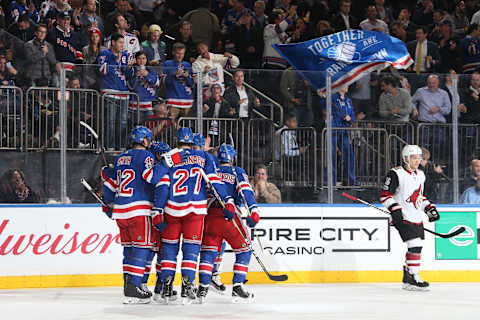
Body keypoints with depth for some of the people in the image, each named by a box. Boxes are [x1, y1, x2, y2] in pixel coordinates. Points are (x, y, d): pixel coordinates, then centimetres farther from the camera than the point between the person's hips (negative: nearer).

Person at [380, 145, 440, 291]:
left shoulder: (420, 175, 14)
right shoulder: (396, 174, -11)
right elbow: (385, 195, -12)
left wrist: (429, 208, 14)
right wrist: (394, 209, -22)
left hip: (417, 218, 8)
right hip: (403, 218, -8)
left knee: (417, 247, 9)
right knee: (414, 245, -17)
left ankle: (407, 278, 20)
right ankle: (413, 278, -10)